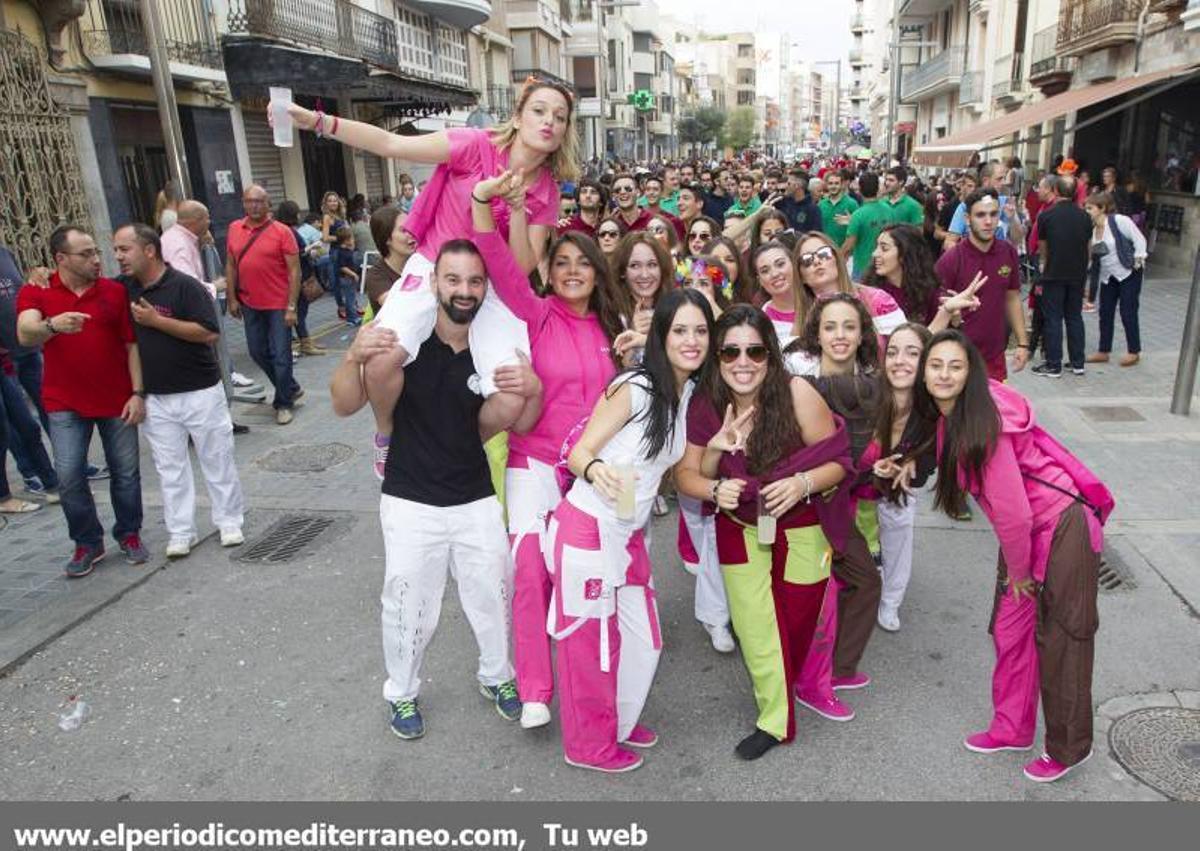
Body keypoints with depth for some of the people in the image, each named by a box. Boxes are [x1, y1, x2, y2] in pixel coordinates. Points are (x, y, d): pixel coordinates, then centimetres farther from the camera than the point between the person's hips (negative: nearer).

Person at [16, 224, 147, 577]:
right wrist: (52, 325, -42)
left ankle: (129, 534, 25)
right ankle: (87, 543, 15)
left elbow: (132, 345, 1)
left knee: (125, 472, 7)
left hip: (117, 400, 1)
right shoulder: (35, 293, -2)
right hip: (66, 404, 0)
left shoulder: (115, 291, 0)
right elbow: (25, 334, -20)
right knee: (69, 475, -2)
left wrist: (138, 393, -5)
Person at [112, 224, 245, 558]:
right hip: (155, 398, 5)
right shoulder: (123, 288, 6)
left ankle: (229, 522, 20)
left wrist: (156, 320, -20)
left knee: (216, 459, 7)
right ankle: (180, 533, 17)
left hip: (199, 392, -5)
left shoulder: (185, 286, -11)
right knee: (170, 467, 9)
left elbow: (209, 332, -19)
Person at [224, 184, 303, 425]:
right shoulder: (234, 229, 5)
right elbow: (231, 265, 12)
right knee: (258, 351, 14)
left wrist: (292, 307, -14)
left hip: (278, 305, -5)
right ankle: (290, 389, 33)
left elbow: (294, 271, -10)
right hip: (250, 304, 5)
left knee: (281, 355, 2)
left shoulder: (282, 231, -9)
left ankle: (283, 403, 18)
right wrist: (231, 298, 7)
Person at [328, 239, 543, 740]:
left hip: (476, 499, 3)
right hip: (410, 502, -2)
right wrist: (354, 356, -34)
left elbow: (519, 425, 1)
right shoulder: (404, 340, -14)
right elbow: (344, 406, -14)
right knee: (409, 607, 9)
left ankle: (496, 676, 42)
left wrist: (533, 391, -21)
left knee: (493, 596, 15)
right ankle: (402, 693, 35)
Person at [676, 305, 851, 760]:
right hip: (741, 529, 2)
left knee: (796, 622, 15)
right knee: (753, 625, 2)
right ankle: (775, 720, 24)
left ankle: (787, 687, 46)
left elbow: (838, 462, -16)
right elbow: (686, 474, -6)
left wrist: (803, 483, -34)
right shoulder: (705, 406, -15)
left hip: (802, 529, -2)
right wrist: (715, 490, -25)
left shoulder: (797, 394, -25)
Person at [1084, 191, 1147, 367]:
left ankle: (1134, 352, 12)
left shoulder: (1119, 221, -17)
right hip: (1107, 277, 6)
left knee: (1128, 312, -1)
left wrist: (1137, 261, -13)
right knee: (1105, 313, 7)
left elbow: (1139, 240, -12)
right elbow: (1091, 255, 4)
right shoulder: (1091, 229, 0)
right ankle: (1104, 351, 17)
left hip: (1128, 274, -6)